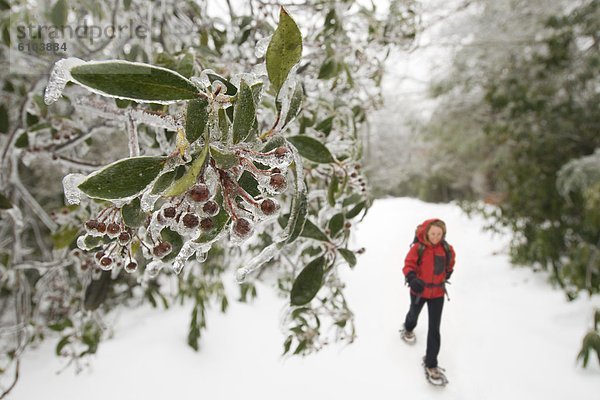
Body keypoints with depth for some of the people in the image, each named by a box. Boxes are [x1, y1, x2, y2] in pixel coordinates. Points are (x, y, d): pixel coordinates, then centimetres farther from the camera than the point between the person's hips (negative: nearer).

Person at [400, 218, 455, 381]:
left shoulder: (446, 249, -10)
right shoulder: (418, 248, -21)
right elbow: (409, 265, -22)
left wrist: (447, 274, 17)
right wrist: (412, 278, -40)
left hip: (437, 294, 1)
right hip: (419, 291, -1)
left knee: (434, 329, 0)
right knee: (414, 314, 28)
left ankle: (431, 364, 10)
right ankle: (408, 328, 64)